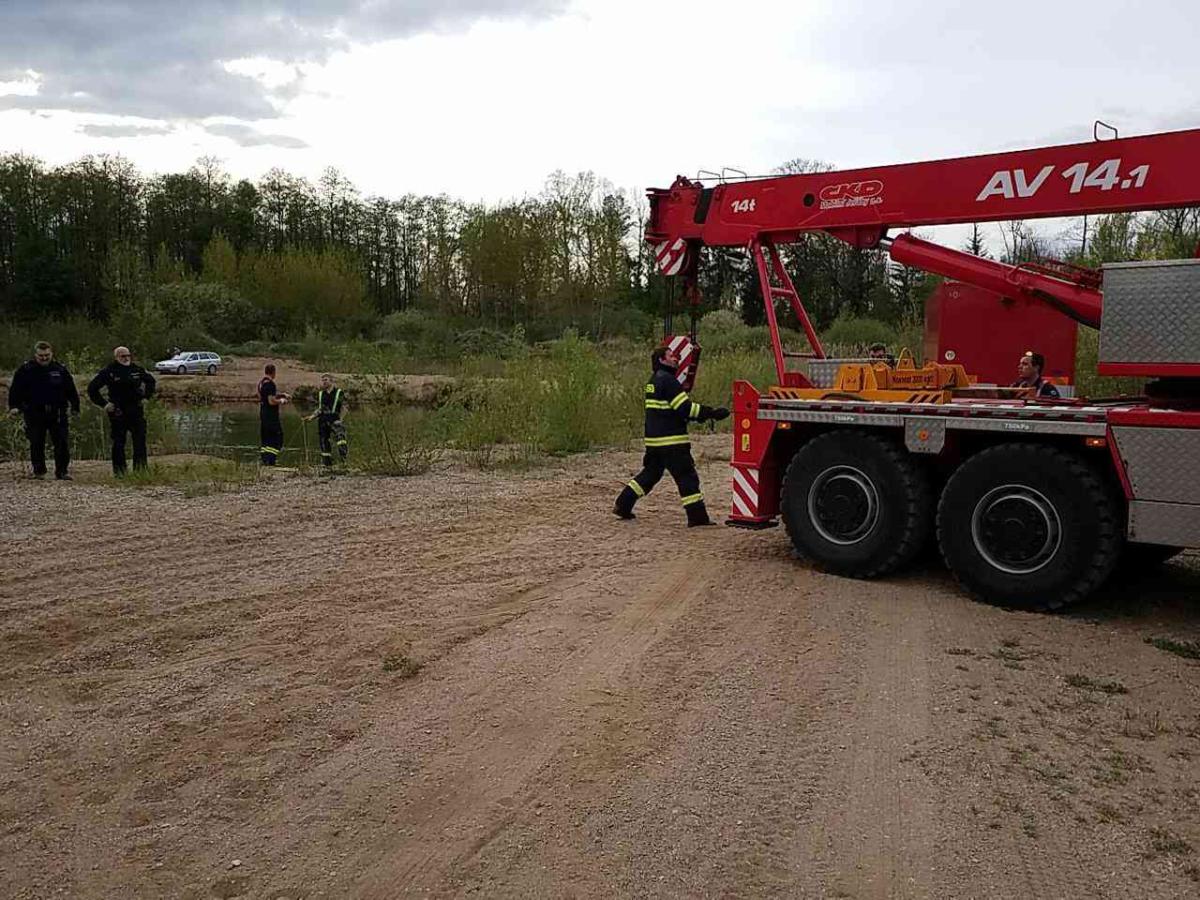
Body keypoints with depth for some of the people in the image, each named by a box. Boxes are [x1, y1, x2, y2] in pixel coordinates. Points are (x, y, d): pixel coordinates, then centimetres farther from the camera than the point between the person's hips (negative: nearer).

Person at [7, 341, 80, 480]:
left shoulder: (60, 369, 8)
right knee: (36, 444, 5)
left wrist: (75, 407, 8)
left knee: (62, 443, -3)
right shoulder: (26, 369, 3)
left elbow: (71, 390, 12)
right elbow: (15, 389, 4)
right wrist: (14, 406, -7)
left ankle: (61, 472, 4)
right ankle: (39, 471, 17)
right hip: (34, 414, -1)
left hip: (57, 413, 1)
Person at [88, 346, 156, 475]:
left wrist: (146, 396, 16)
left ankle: (140, 469, 9)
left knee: (140, 440, 1)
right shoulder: (108, 372, -4)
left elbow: (150, 380, 26)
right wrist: (103, 403, -5)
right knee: (118, 443, 2)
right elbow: (92, 389, 0)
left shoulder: (137, 370, 7)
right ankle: (119, 471, 9)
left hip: (136, 410, 3)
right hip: (117, 412, -3)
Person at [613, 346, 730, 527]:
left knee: (650, 473, 18)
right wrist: (713, 413, -13)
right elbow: (685, 408, -18)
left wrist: (703, 415, 12)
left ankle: (622, 505, 19)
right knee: (687, 476, -4)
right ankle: (697, 517, -3)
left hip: (654, 439, 10)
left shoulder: (655, 380, 18)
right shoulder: (667, 380, -13)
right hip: (670, 441, -10)